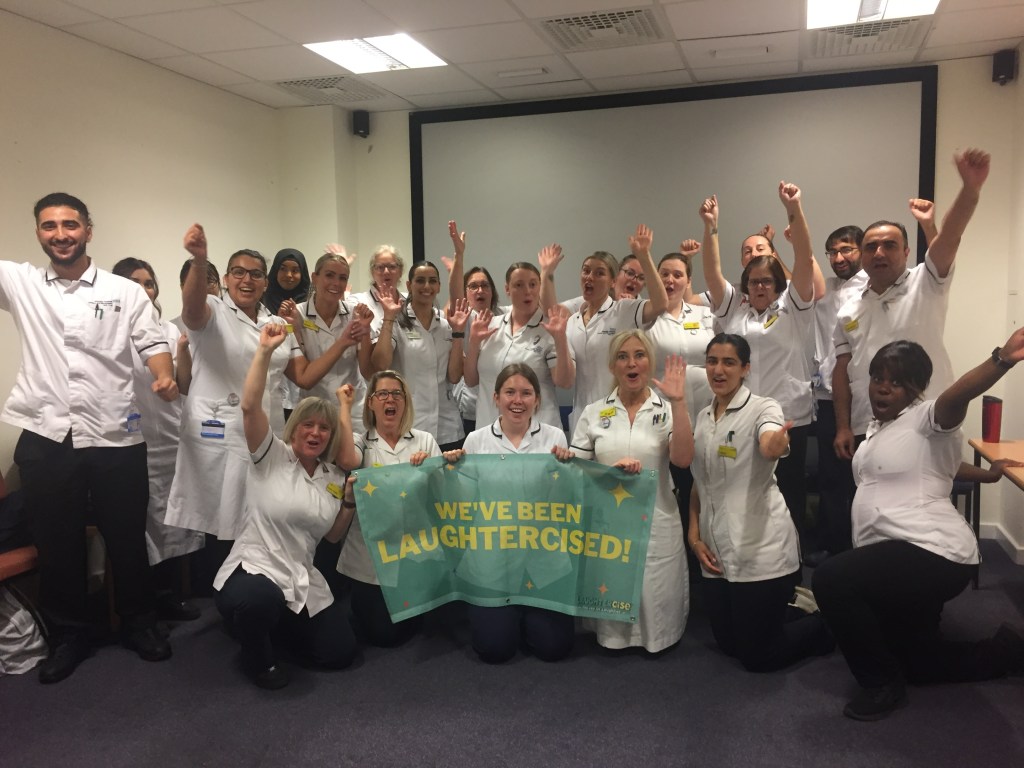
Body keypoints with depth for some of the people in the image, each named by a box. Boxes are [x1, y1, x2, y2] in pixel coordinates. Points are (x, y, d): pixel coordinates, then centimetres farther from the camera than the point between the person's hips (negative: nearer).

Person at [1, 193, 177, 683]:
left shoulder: (126, 292, 5)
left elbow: (153, 343, 2)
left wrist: (165, 376, -18)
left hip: (116, 438, -1)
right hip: (45, 439, 1)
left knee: (127, 539, 10)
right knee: (57, 545, 12)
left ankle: (138, 624, 29)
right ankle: (68, 635, 29)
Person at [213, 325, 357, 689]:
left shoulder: (333, 477, 9)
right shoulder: (271, 456, -5)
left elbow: (333, 535, 12)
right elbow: (250, 406, -21)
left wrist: (352, 499, -3)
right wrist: (265, 350, -27)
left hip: (302, 579, 6)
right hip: (253, 569, -6)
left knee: (340, 652, 1)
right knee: (260, 600, -42)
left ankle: (273, 625, 28)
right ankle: (257, 655, -4)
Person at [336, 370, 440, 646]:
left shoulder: (425, 440, 5)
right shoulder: (362, 442, 0)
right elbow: (345, 459, -26)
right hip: (370, 555, -1)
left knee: (404, 629, 3)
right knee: (381, 633, 0)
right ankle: (360, 603, 32)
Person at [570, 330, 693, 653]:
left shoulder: (667, 410, 1)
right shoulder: (593, 413, 4)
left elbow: (683, 459, -16)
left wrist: (678, 402, -22)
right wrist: (612, 469, -17)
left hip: (655, 524, -1)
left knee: (655, 607, 4)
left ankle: (654, 638, 37)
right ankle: (612, 637, 38)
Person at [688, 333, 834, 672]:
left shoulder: (763, 408, -10)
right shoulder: (702, 418, 9)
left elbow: (770, 449, -34)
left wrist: (777, 443, -58)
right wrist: (694, 536, 4)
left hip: (761, 551, -6)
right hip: (717, 552, 7)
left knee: (758, 656, -1)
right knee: (729, 644, 15)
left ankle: (829, 624, 25)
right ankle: (794, 608, 39)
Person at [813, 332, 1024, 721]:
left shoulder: (925, 418, -12)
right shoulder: (877, 427, 16)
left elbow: (959, 395, -35)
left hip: (934, 554, -10)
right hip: (900, 557, 10)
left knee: (830, 579, -26)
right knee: (916, 663, 21)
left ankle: (883, 683, -7)